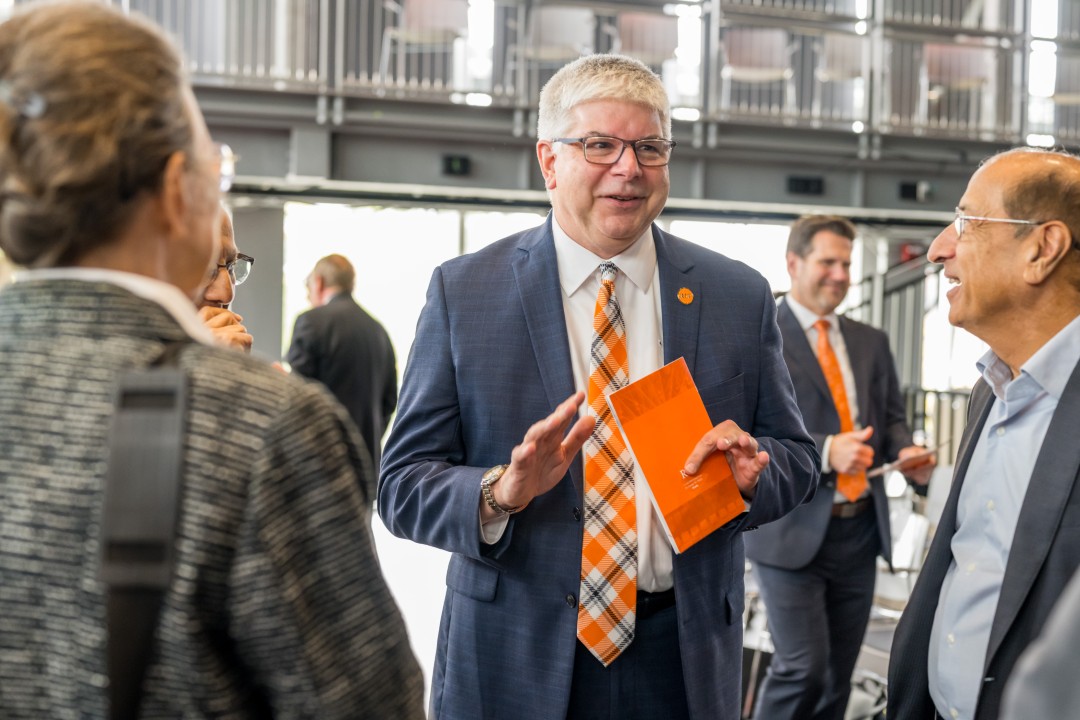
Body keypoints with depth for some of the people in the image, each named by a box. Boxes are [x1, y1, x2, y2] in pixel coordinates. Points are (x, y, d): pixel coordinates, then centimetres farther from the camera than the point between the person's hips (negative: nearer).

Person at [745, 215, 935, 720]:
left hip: (860, 529, 6)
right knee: (803, 669, -10)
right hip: (793, 530, -6)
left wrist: (904, 451, -5)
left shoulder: (870, 342, 13)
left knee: (838, 674, 12)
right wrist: (824, 452, -26)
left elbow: (891, 415, 18)